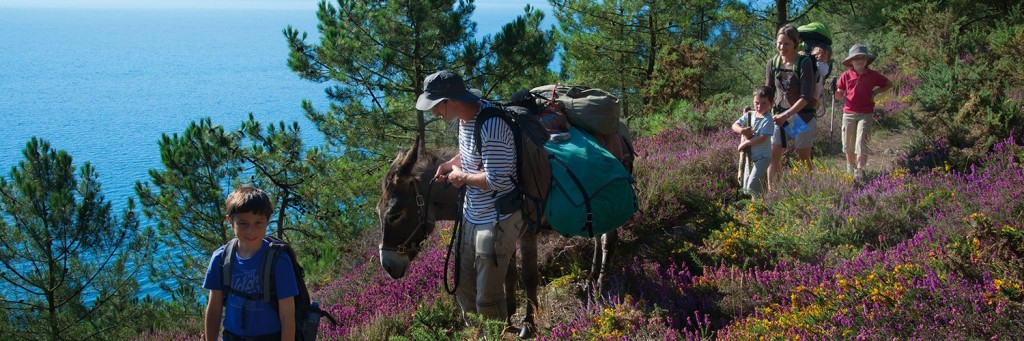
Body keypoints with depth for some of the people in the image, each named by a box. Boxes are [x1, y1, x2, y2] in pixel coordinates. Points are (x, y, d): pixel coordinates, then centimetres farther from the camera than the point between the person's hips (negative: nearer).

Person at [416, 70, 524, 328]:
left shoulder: (491, 127, -30)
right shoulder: (466, 116, -1)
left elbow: (495, 181, -30)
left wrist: (462, 177, -15)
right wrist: (450, 164, 4)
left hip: (496, 221, -9)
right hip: (472, 216, 9)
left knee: (487, 299, 1)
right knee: (463, 286, 21)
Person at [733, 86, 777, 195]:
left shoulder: (768, 120, -17)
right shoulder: (749, 115, 3)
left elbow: (762, 139, -24)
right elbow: (734, 125, 1)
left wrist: (745, 143, -17)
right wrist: (741, 130, -20)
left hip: (763, 157, -7)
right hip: (750, 155, 7)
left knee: (753, 185, -17)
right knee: (746, 185, 14)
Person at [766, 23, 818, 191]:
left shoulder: (804, 63, -14)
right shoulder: (773, 63, 0)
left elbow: (806, 96, -19)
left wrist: (787, 114, -26)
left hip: (802, 116, -4)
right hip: (781, 115, 4)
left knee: (803, 158, 5)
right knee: (773, 156, -3)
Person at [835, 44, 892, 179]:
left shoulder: (873, 75, 1)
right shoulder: (846, 75, 2)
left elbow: (889, 84, 16)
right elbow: (839, 95, 6)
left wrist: (876, 92, 1)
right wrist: (834, 91, -16)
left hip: (866, 114, -2)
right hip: (849, 113, 2)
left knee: (861, 144, -11)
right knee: (848, 145, 9)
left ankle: (859, 171, -9)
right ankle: (850, 169, 28)